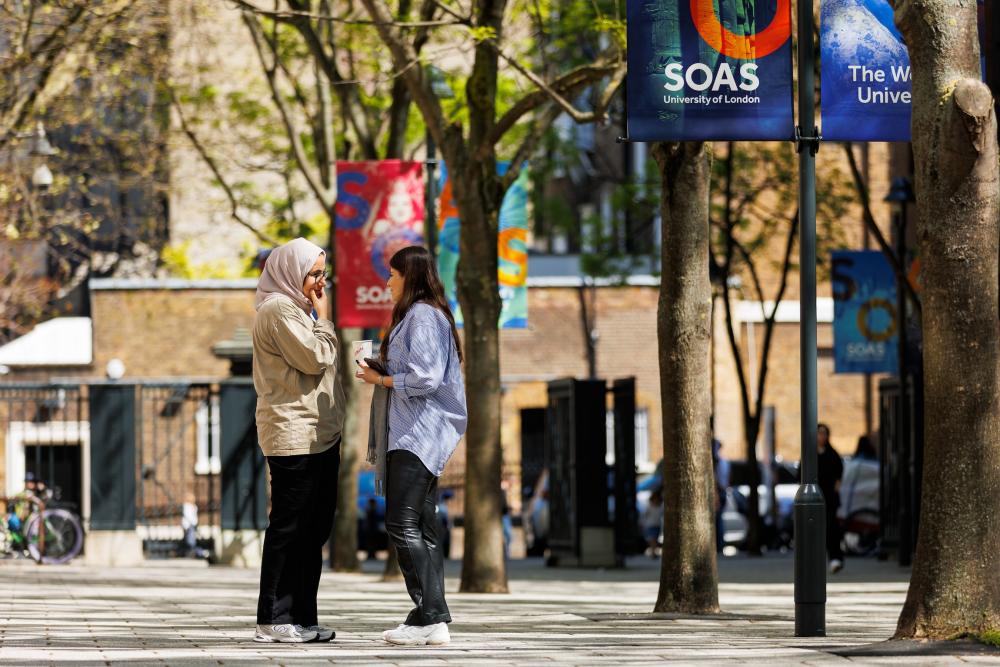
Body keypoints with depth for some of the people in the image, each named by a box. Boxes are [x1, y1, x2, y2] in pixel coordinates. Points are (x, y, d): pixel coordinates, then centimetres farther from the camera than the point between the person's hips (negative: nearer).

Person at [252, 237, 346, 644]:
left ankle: (301, 618, 12)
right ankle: (274, 620, -7)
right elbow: (315, 358, -17)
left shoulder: (297, 309, 22)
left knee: (314, 528, 9)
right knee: (290, 528, -9)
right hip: (294, 437, -10)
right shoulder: (279, 309, -10)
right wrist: (323, 318, -5)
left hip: (319, 437, 10)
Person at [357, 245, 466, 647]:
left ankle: (429, 617, -16)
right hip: (413, 434, 11)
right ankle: (434, 620, 7)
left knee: (402, 525, -14)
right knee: (421, 529, 8)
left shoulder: (422, 317, -12)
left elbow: (425, 379, -20)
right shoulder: (418, 316, 21)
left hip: (418, 434, -11)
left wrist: (382, 379, -7)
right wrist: (382, 369, 12)